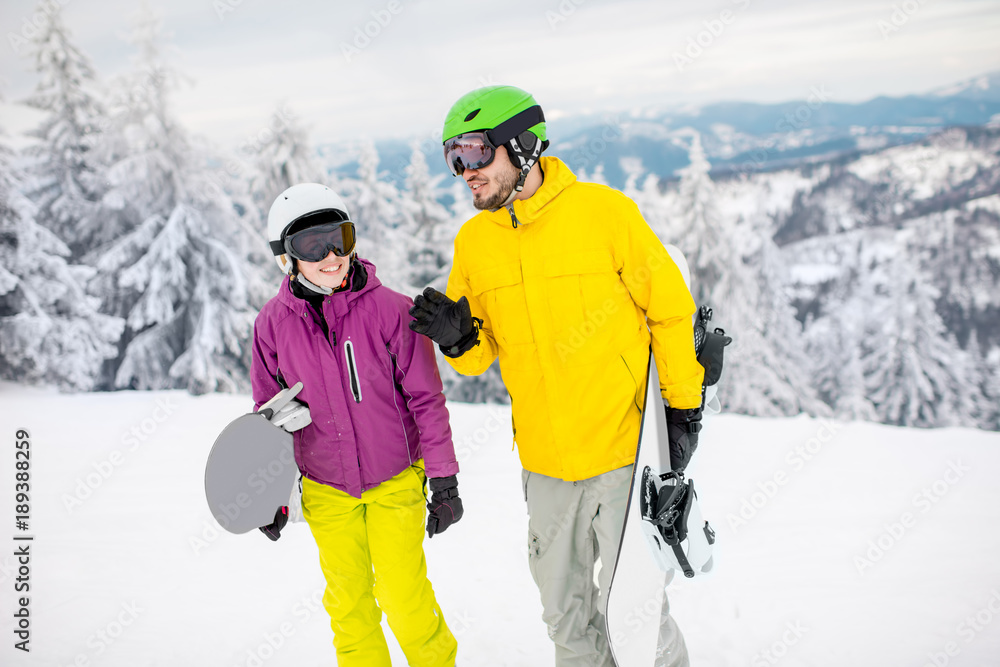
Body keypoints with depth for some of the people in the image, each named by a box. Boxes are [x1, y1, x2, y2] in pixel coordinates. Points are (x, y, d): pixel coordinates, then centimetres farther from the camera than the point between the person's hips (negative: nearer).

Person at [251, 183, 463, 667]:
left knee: (403, 595, 0)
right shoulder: (273, 323, -7)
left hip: (396, 481, -2)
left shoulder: (389, 310, -15)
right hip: (326, 490, 2)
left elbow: (426, 399, -8)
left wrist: (444, 481, -7)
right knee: (348, 601, 11)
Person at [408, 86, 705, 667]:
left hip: (623, 443, -4)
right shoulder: (473, 241, 2)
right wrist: (459, 338, -14)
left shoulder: (603, 211, -11)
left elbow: (672, 310, -3)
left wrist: (684, 407, -2)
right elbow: (483, 353, 8)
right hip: (545, 460, 5)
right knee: (565, 608, 18)